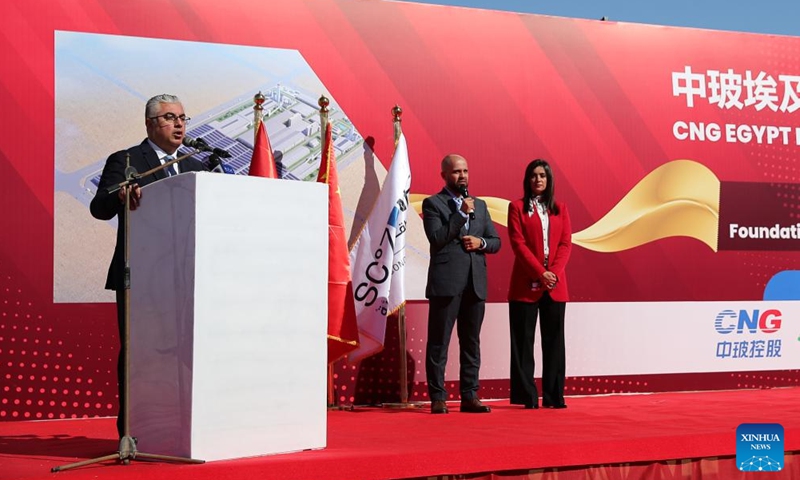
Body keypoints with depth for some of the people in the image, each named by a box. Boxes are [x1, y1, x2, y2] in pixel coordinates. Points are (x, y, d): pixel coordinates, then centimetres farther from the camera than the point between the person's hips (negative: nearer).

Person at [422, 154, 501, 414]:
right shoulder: (432, 203, 2)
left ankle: (469, 396, 12)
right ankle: (438, 398, 1)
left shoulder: (480, 205, 18)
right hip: (446, 282, -5)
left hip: (475, 283, 5)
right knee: (439, 343, -2)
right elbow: (436, 238, -11)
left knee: (471, 343, 8)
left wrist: (480, 242, -4)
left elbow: (496, 241, 17)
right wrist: (462, 213, -13)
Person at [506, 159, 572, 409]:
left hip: (556, 285, 3)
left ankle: (553, 396, 8)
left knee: (554, 341, 4)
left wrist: (554, 273, -11)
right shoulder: (517, 207, 4)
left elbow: (566, 243, 5)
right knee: (523, 341, -1)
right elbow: (518, 243, -6)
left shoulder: (560, 209, 13)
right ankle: (527, 396, 3)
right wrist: (540, 273, -15)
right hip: (526, 284, -3)